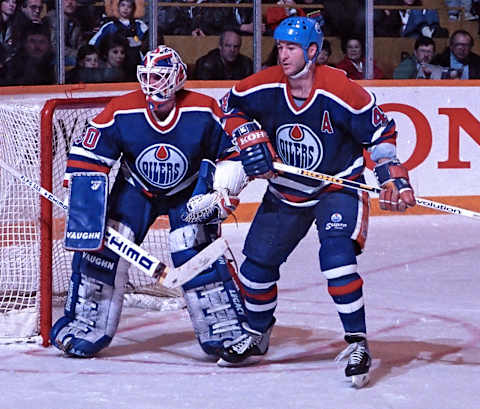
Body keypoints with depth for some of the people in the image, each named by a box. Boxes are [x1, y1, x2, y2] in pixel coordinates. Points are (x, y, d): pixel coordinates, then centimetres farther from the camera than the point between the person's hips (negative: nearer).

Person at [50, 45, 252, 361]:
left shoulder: (203, 112, -23)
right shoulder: (122, 112, -22)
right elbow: (87, 158, -16)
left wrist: (221, 191, -25)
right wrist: (85, 200, -25)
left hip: (188, 192, -1)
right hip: (136, 189, 1)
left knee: (197, 247, -20)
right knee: (104, 243, -13)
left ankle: (226, 329, -11)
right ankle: (86, 327, -3)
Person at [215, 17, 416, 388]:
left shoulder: (340, 91, -24)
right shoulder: (264, 87, -14)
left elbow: (380, 130, -12)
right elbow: (230, 107, 6)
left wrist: (392, 177, -20)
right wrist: (248, 137, -11)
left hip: (339, 186, -5)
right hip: (285, 190, 5)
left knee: (336, 255, -26)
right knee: (258, 260, 8)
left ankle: (357, 342, -18)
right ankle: (256, 337, 32)